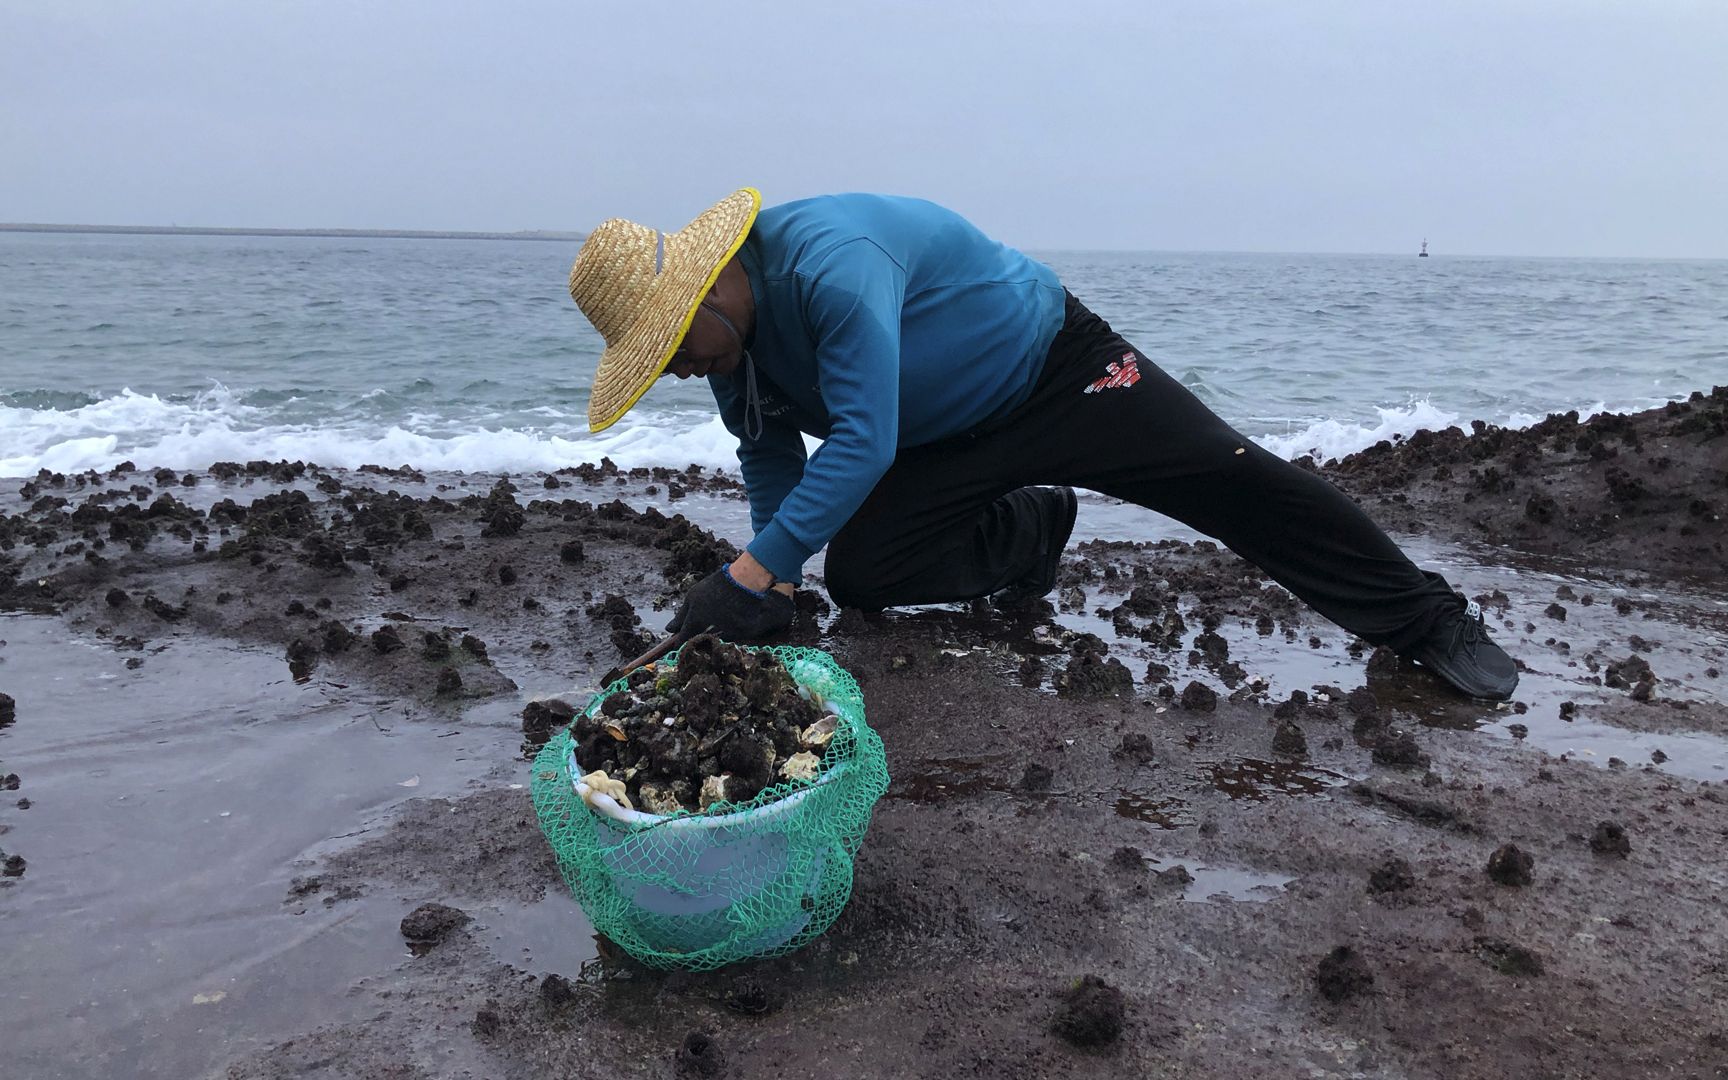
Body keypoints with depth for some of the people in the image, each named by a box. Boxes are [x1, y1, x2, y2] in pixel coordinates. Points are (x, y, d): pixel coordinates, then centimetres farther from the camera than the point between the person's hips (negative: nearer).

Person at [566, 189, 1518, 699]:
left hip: (1049, 366, -7)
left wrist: (750, 574, -42)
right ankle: (1026, 536, 17)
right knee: (855, 572, -10)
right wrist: (776, 580, -3)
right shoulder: (733, 335, -6)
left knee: (1227, 477, -14)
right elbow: (770, 453, 8)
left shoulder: (829, 262, -34)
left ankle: (1427, 622, 2)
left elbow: (864, 441, -40)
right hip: (944, 439, 7)